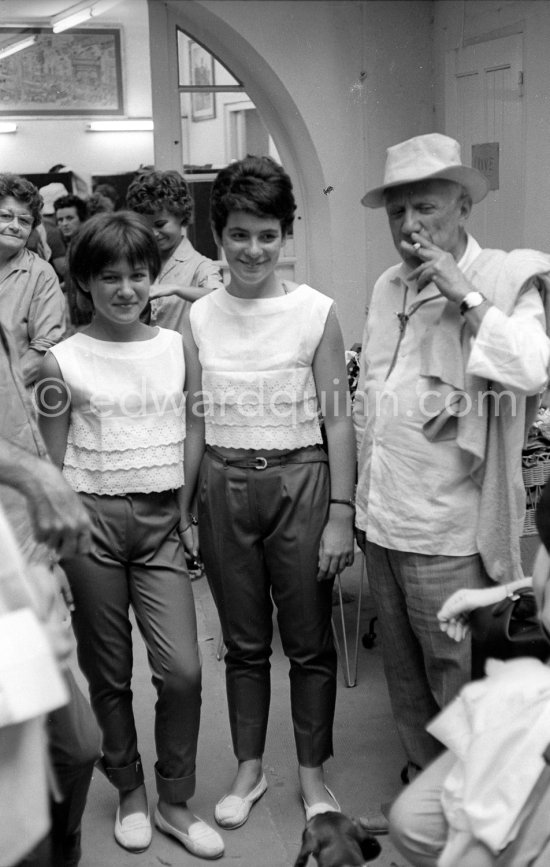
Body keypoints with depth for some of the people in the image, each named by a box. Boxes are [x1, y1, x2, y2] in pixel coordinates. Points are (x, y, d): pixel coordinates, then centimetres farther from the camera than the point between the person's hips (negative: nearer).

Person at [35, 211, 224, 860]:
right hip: (92, 520, -1)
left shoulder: (178, 348, 5)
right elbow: (54, 462, 1)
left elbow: (193, 433, 8)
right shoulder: (62, 362, -2)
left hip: (161, 522, 2)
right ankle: (130, 792, 29)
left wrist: (184, 514, 2)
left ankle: (175, 802, 16)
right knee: (108, 672, 9)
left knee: (182, 670, -4)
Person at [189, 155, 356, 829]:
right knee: (243, 642, 14)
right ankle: (249, 769, 31)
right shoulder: (198, 318, 2)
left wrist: (341, 514, -8)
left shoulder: (316, 311, -5)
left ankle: (312, 773, 27)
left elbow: (337, 420, -4)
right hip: (224, 487, 2)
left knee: (308, 641, 9)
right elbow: (191, 421, 7)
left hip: (300, 482, -2)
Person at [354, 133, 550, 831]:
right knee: (405, 681, 20)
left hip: (448, 537, -6)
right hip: (381, 526, 7)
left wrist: (463, 293, -24)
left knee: (461, 691, 5)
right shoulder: (388, 286, 10)